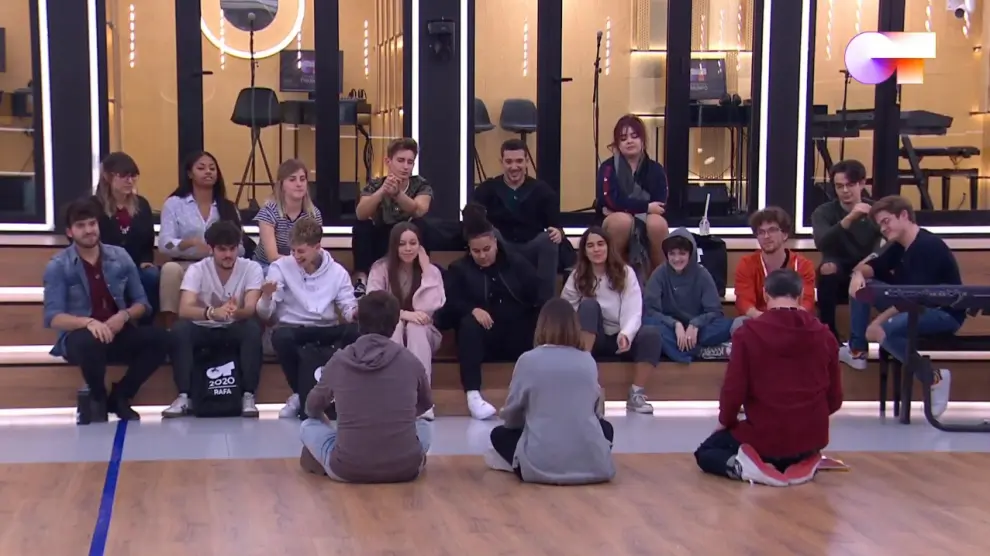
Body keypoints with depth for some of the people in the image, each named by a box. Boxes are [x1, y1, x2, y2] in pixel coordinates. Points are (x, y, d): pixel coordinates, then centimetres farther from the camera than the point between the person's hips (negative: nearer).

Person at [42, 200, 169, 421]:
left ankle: (120, 396, -3)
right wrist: (88, 322, -30)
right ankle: (98, 398, -8)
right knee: (90, 342, -40)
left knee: (159, 338, -23)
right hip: (79, 337, -4)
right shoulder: (58, 266, -4)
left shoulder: (120, 257, 7)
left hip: (119, 334, 4)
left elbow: (141, 302, 10)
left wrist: (124, 315, -13)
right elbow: (53, 317, -12)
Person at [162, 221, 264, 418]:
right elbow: (184, 310, -30)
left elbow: (251, 308, -27)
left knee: (253, 328, -33)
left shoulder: (252, 268, -13)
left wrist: (236, 311, -52)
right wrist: (212, 312, -51)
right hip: (203, 328, 0)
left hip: (235, 328, 0)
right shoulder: (196, 270, -14)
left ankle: (248, 396, -27)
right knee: (179, 330, -31)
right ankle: (184, 397, -25)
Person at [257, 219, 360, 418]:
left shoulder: (338, 272, 5)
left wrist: (356, 313, -23)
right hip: (294, 329, -1)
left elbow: (349, 308, 1)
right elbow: (265, 314, -5)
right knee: (281, 336, -37)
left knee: (356, 332, -30)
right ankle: (300, 394, -12)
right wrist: (266, 297, -28)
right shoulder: (280, 267, 0)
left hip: (327, 330, 1)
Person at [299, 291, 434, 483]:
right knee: (425, 425, 31)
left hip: (347, 470, -1)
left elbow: (312, 408, 19)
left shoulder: (338, 361, -1)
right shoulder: (410, 361, -1)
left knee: (308, 426, 25)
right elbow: (426, 404, 23)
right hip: (405, 468, 1)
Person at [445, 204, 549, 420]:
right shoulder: (459, 269, 9)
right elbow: (450, 304, -5)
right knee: (468, 323, -35)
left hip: (518, 335, 1)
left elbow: (537, 296, 3)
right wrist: (473, 309, -24)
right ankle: (473, 395, -42)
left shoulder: (517, 263, 13)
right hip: (483, 336, -1)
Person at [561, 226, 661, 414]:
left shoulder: (625, 273, -4)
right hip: (592, 340, 0)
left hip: (621, 338, 0)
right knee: (589, 305, -29)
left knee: (652, 333, -30)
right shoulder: (577, 277, 0)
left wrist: (626, 334, -35)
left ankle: (636, 394, -23)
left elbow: (634, 312, -15)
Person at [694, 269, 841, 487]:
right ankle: (803, 462, 6)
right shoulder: (824, 334, -1)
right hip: (812, 437, 4)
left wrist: (725, 422, 9)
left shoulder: (749, 332, -11)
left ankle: (742, 466, -8)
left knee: (705, 452, 22)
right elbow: (835, 398, 5)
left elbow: (734, 389, -12)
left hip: (765, 437, -3)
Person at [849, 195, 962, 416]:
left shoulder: (929, 247, -21)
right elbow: (872, 267, 15)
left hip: (945, 313, -9)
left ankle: (935, 377, -16)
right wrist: (858, 273, -11)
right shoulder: (898, 246, 7)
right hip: (915, 305, 9)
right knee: (863, 285, 0)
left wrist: (878, 322, -25)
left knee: (886, 330, -34)